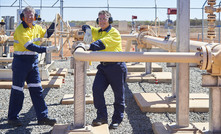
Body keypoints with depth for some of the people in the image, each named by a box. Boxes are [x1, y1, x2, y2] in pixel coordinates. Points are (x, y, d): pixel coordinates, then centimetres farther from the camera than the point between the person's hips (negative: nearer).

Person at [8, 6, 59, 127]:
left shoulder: (37, 28, 9)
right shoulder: (20, 30, -15)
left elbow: (47, 34, 29)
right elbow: (29, 46, -24)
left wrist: (54, 24, 11)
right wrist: (47, 49, -30)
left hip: (33, 62, 7)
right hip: (21, 62, -7)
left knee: (37, 90, 6)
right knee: (17, 90, 0)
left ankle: (42, 117, 10)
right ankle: (12, 118, 12)